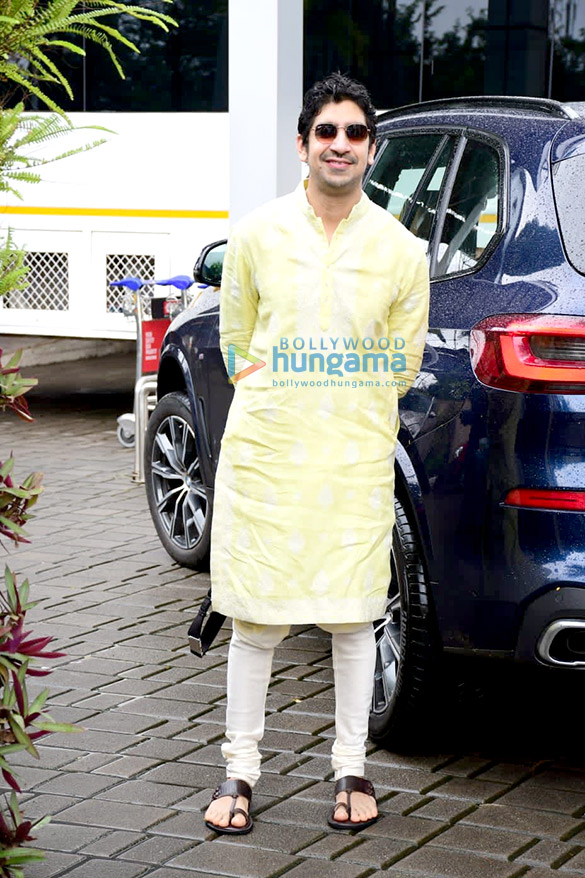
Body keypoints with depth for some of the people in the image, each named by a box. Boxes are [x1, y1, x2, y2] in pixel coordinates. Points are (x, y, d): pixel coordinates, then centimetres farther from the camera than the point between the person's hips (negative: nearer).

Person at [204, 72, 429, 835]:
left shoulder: (400, 250, 0)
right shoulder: (256, 235, 1)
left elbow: (403, 359, 11)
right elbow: (235, 339, 11)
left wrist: (352, 419, 11)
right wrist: (274, 406, 8)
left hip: (357, 458, 0)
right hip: (264, 454, 0)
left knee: (354, 616, 5)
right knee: (255, 618, 2)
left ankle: (351, 771, 18)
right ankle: (240, 771, 14)